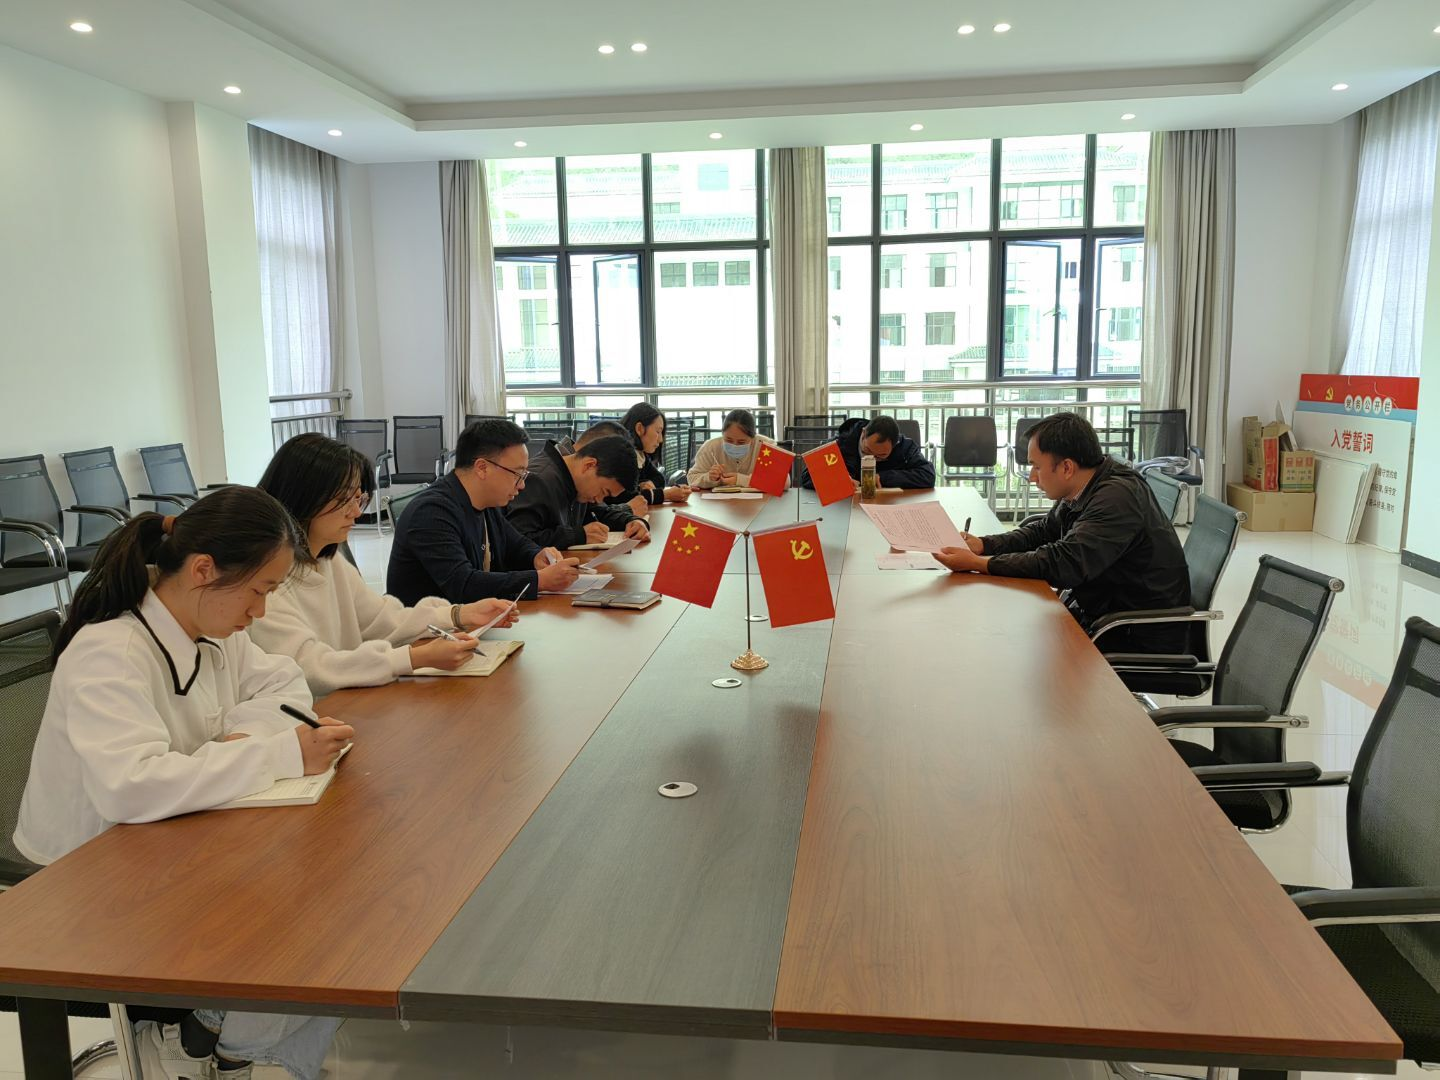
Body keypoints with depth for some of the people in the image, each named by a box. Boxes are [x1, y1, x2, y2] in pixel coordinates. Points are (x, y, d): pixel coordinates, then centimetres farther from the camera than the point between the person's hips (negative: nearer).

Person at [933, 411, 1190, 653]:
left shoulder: (1118, 498, -26)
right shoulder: (1083, 491, 3)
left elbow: (1062, 564, -32)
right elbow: (1042, 532, 16)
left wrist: (977, 563, -27)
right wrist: (981, 545, -1)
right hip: (1099, 613, 8)